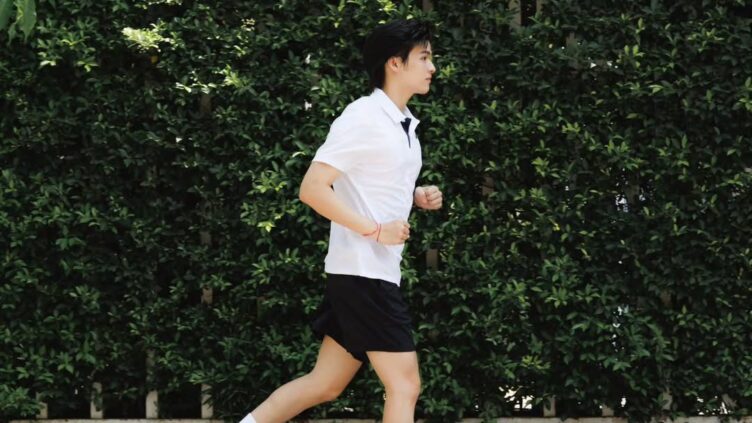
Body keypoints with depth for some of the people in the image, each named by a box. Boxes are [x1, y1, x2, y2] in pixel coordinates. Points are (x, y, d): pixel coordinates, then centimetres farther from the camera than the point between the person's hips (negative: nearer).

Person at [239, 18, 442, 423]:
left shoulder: (404, 124, 14)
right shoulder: (362, 118, -14)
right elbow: (312, 189, -19)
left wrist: (417, 196, 7)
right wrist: (375, 230, -22)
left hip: (376, 273, 9)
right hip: (361, 272, -9)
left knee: (324, 385, 11)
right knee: (405, 385, -7)